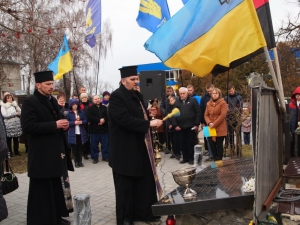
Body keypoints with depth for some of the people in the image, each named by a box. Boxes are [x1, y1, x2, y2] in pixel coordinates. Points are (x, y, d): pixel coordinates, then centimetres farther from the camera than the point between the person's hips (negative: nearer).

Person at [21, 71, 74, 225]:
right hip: (41, 154, -8)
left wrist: (63, 124, 0)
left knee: (59, 187, 15)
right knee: (42, 190, 3)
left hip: (57, 151, 8)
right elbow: (28, 126, -22)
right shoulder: (29, 102, -12)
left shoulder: (53, 101, 13)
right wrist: (55, 125, -23)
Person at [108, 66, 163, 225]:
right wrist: (149, 124, -26)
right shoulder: (116, 96, -15)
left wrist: (150, 115, 4)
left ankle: (143, 212, 30)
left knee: (144, 182, 15)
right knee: (125, 185, 4)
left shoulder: (137, 95, 12)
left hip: (140, 147, 9)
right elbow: (125, 120, -26)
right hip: (125, 150, -8)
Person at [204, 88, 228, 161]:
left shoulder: (223, 103, -3)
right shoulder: (208, 103, 13)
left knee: (219, 145, 2)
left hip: (220, 128, -4)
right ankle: (215, 160, 19)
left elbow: (223, 115, -11)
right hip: (210, 128, 4)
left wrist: (214, 124, -15)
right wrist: (209, 123, -9)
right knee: (211, 145, 4)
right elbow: (206, 115, 9)